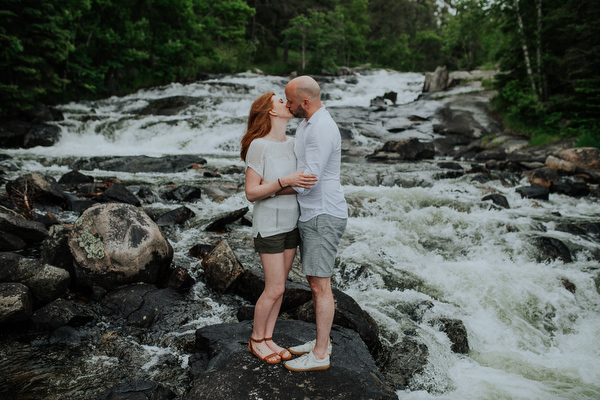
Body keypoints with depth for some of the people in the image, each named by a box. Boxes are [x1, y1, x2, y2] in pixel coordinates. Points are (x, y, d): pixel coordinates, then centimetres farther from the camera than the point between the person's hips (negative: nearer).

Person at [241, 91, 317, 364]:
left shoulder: (291, 144, 3)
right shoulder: (259, 146, -16)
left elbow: (298, 185, 3)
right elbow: (251, 193, -18)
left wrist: (271, 188, -15)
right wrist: (285, 182, -29)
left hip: (290, 223, 6)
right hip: (269, 225, -6)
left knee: (278, 287, 12)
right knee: (275, 289, -1)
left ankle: (268, 339, 26)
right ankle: (256, 340, 20)